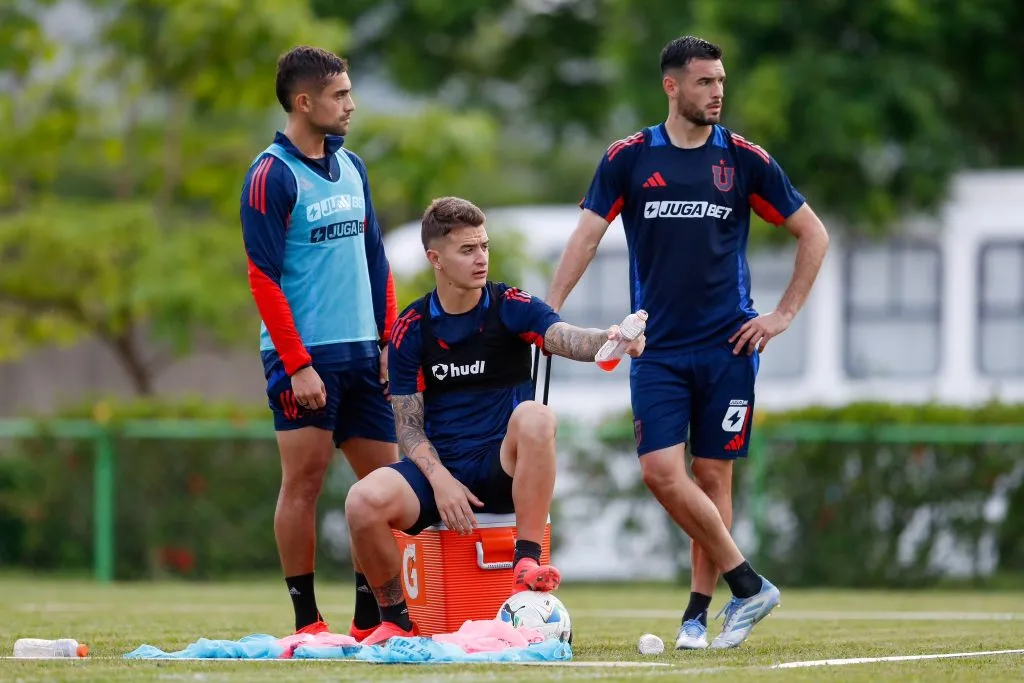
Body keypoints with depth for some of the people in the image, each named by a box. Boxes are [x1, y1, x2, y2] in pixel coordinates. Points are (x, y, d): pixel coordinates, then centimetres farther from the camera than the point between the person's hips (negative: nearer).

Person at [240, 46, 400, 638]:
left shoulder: (351, 167, 13)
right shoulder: (273, 174, -8)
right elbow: (264, 278, -12)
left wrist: (390, 341, 8)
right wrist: (297, 364, -16)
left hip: (362, 354, 7)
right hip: (306, 356, -7)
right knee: (304, 481, -5)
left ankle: (369, 619, 13)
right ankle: (307, 622, 1)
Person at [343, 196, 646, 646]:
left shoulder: (510, 307, -3)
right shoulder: (411, 328, 2)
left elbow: (565, 339, -23)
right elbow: (408, 424, 2)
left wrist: (609, 340, -47)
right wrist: (439, 479, -17)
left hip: (503, 468, -1)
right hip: (440, 468, 1)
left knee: (535, 417, -35)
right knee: (364, 502, -29)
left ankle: (527, 562, -26)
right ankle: (395, 619, -5)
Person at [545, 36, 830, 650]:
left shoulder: (743, 158, 2)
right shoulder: (629, 158, 2)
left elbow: (813, 235, 8)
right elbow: (588, 235, 4)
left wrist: (784, 315, 2)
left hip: (728, 345, 0)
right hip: (658, 347, 1)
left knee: (713, 474, 0)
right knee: (662, 472, -12)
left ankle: (699, 611, 10)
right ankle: (748, 586, -1)